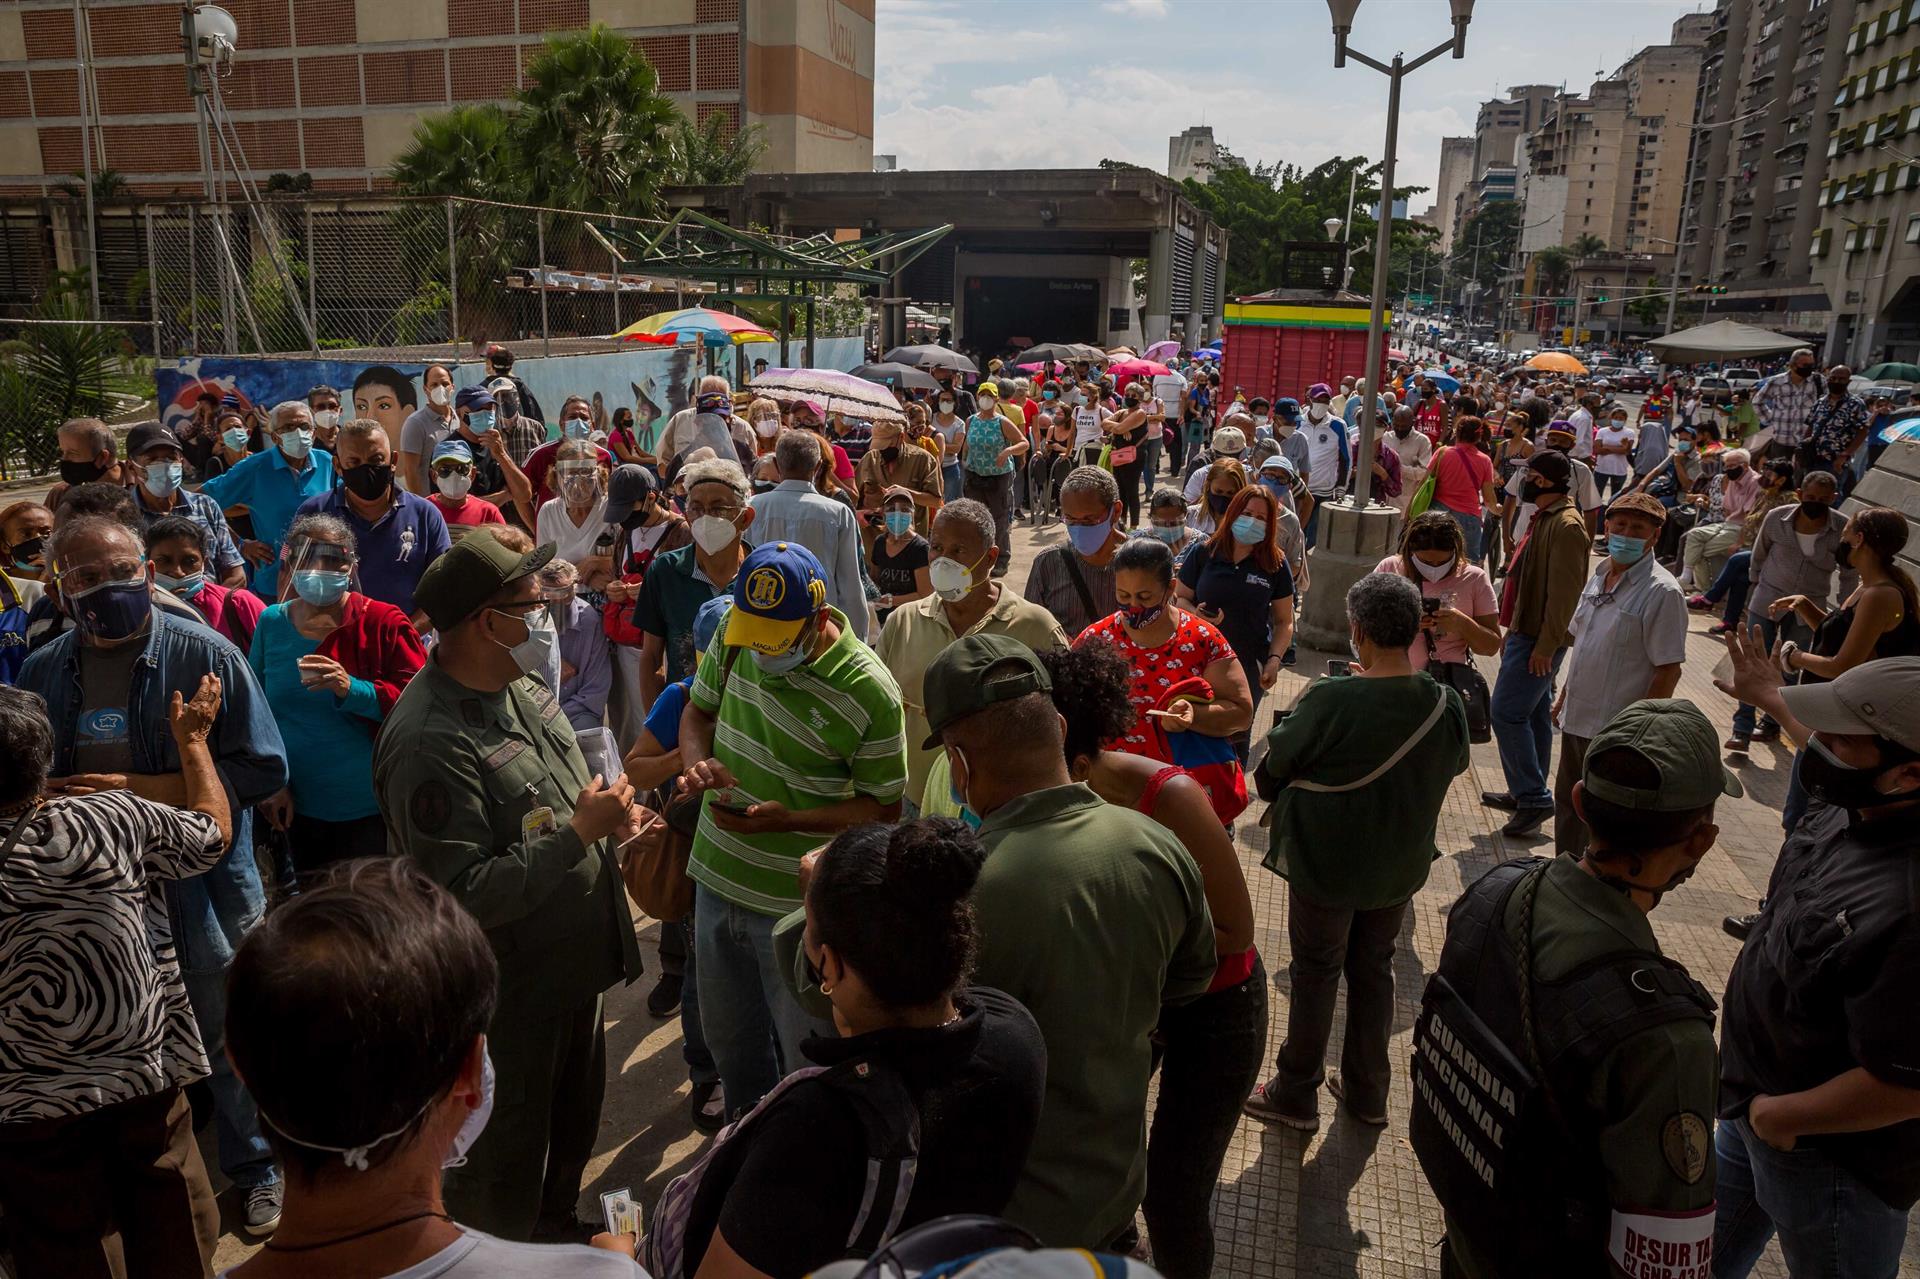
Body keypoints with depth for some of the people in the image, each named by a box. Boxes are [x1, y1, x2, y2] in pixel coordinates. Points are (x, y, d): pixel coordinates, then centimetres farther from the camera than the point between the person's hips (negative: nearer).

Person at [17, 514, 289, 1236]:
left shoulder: (204, 656, -12)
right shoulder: (42, 673, 3)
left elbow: (262, 768, -14)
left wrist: (147, 789, -21)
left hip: (204, 895, -4)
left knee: (229, 1041, 11)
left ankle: (256, 1170, 32)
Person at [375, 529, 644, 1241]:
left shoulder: (520, 688, 0)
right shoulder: (431, 742, -30)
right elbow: (466, 896, -31)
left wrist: (610, 820, -1)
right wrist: (579, 833, -28)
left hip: (574, 966, 9)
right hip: (511, 996, -9)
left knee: (573, 1130, 30)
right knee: (505, 1170, 15)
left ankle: (558, 1231, 55)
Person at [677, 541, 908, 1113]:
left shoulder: (870, 692, -23)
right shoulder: (736, 637, -8)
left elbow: (883, 808, -14)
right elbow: (699, 708, 9)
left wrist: (788, 819, -27)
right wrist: (698, 761, -14)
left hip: (798, 908, -6)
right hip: (717, 881, 6)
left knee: (807, 1059, 12)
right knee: (729, 1043, 26)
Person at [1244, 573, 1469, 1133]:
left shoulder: (1329, 702, -29)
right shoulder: (1447, 704, -14)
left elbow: (1272, 770, -16)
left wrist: (1280, 795, 8)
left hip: (1326, 864, -4)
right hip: (1400, 865, 5)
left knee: (1315, 975, 13)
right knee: (1373, 970, 22)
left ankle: (1296, 1094, 28)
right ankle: (1367, 1092, 37)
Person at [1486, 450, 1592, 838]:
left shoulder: (1566, 526, -18)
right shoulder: (1544, 519, 14)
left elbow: (1564, 592, -22)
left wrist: (1545, 645, -23)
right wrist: (1513, 631, 20)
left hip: (1540, 640, -10)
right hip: (1526, 632, 10)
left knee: (1506, 712, -11)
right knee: (1533, 715, 15)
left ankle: (1534, 798, -3)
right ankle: (1527, 794, 24)